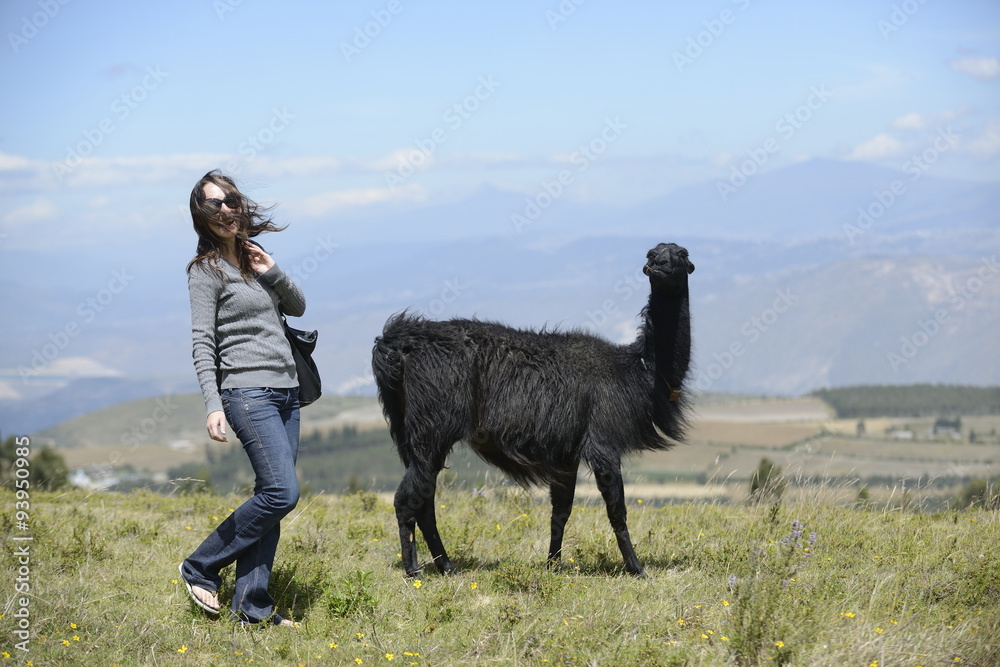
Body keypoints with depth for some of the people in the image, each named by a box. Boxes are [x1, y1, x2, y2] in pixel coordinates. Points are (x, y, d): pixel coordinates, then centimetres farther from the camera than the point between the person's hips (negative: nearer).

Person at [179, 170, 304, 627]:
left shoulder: (253, 259, 16)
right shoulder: (206, 271, -4)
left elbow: (298, 307, 21)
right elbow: (202, 344, -10)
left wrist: (273, 273, 2)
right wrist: (213, 406, -20)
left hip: (286, 391, 7)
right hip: (248, 391, -7)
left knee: (271, 497, 3)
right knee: (281, 493, -16)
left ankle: (252, 606, 4)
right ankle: (200, 568, -2)